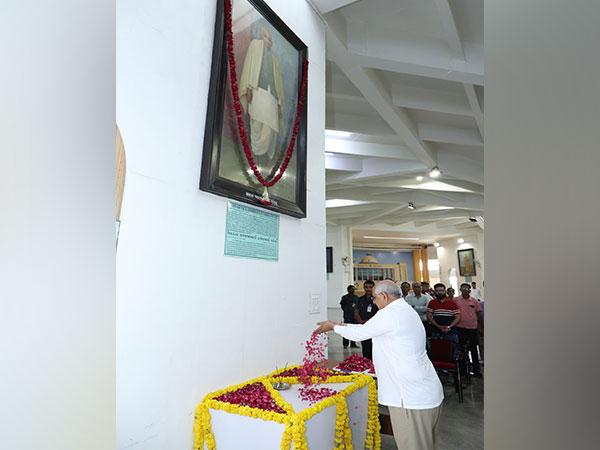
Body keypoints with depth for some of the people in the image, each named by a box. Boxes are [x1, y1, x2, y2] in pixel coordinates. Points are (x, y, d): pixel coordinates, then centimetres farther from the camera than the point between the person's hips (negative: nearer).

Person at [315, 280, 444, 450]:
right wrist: (339, 325, 18)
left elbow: (359, 333, -8)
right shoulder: (406, 311, 10)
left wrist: (334, 326, 8)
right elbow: (368, 328, 16)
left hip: (412, 398, -9)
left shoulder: (389, 314, -20)